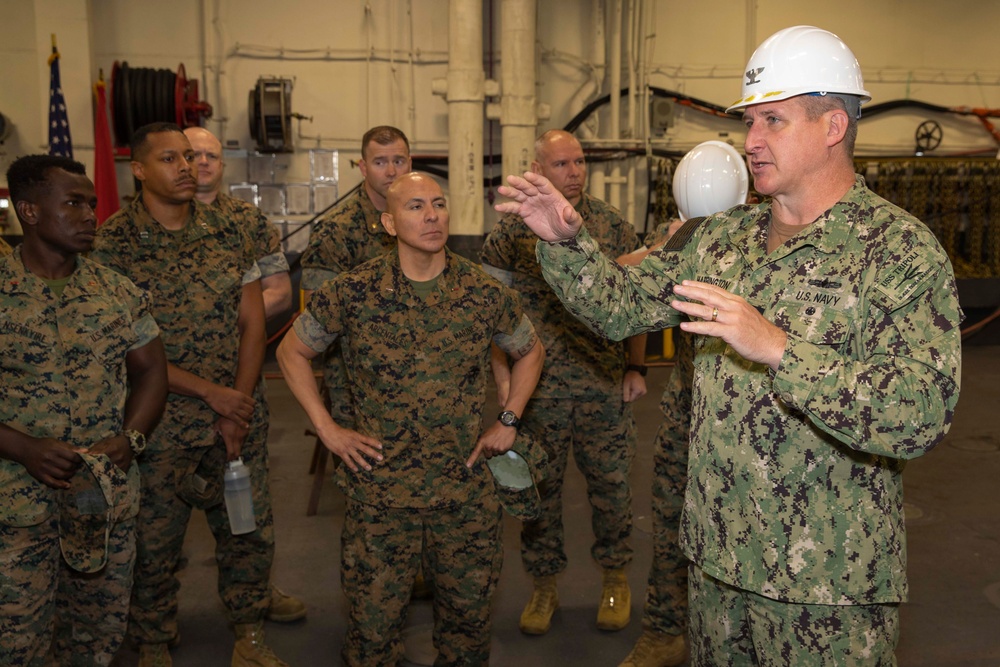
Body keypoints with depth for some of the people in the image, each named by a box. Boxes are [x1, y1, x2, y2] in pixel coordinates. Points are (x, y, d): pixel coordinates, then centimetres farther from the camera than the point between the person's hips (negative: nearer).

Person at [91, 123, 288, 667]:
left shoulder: (229, 232, 3)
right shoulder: (112, 243, -8)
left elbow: (252, 322, 4)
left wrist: (237, 407, -5)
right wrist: (210, 392, -14)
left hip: (237, 416, 3)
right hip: (159, 427, -3)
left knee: (251, 531, 12)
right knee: (154, 546, 11)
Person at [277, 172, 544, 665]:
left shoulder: (486, 295, -4)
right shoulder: (353, 292, -8)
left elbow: (530, 351, 14)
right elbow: (292, 351, 5)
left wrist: (509, 421, 5)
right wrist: (327, 429, -1)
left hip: (467, 492, 2)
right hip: (378, 491, -1)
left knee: (468, 615, 16)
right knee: (373, 622, 11)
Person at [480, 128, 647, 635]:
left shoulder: (613, 225, 4)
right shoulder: (511, 230, -1)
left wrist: (636, 366, 3)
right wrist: (504, 381, -4)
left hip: (606, 387, 1)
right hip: (538, 389, -1)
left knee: (611, 483, 9)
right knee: (539, 487, 9)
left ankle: (615, 579, 31)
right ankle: (544, 587, 28)